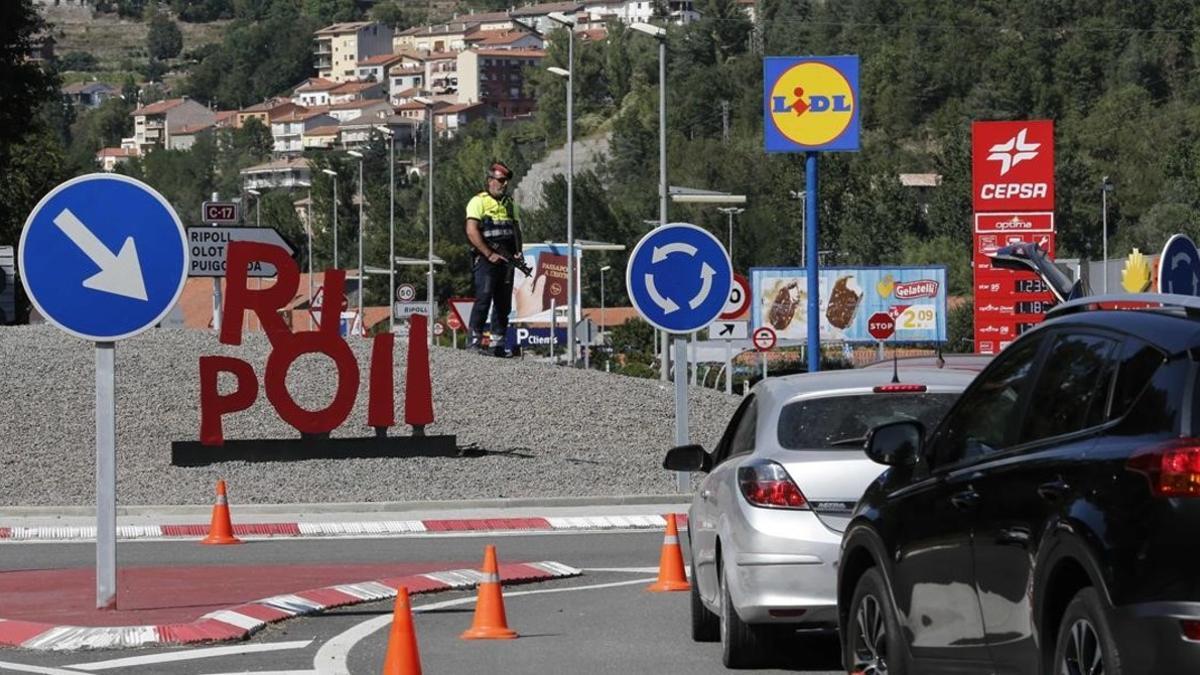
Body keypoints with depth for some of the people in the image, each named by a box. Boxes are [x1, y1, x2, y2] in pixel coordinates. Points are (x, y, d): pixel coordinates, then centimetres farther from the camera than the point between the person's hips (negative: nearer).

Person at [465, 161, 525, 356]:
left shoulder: (509, 203, 19)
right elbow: (472, 231, -12)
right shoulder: (479, 201, -4)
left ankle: (498, 343, 10)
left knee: (504, 303, 6)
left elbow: (516, 228, 23)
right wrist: (489, 254, -17)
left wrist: (518, 252, 5)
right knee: (483, 298, -14)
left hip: (505, 259, 7)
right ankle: (475, 340, -11)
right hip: (486, 259, -7)